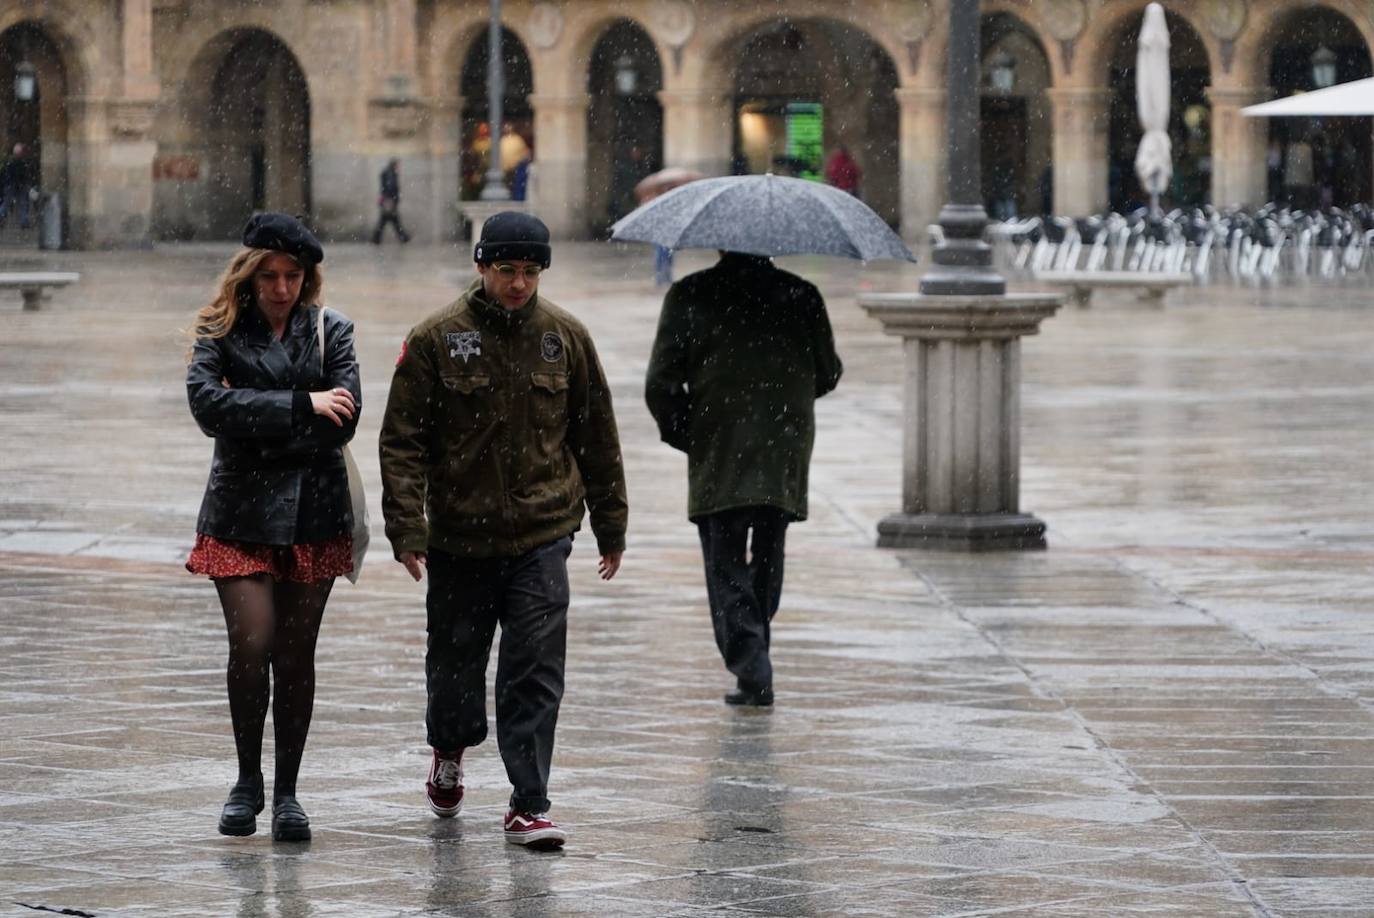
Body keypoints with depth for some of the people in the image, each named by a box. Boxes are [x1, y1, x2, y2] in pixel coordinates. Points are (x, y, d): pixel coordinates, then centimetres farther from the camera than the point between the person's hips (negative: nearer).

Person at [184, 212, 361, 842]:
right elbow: (207, 402, -15)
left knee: (295, 655, 4)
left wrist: (257, 425, -12)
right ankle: (247, 782, 7)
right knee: (251, 644, -11)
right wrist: (301, 406, -15)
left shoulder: (330, 331, 6)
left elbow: (342, 421, -7)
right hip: (240, 513, -1)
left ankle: (286, 791, 14)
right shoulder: (221, 329, 4)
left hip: (313, 511, 1)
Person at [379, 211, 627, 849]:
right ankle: (449, 752, 43)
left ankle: (529, 805, -4)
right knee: (455, 662, 13)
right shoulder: (436, 339, -4)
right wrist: (407, 528, -12)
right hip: (458, 537, 0)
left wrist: (610, 527, 13)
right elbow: (402, 440, -4)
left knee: (536, 671, -8)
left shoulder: (566, 337, 3)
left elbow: (597, 436, 12)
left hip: (542, 536, 0)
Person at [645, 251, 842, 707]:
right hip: (784, 459, 2)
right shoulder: (801, 296, 1)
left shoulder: (688, 296, -3)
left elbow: (660, 383, -5)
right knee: (767, 560, 16)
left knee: (725, 567, 2)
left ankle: (751, 664, -15)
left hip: (717, 463, -2)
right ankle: (754, 671, 22)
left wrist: (682, 434, 10)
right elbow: (827, 374, 10)